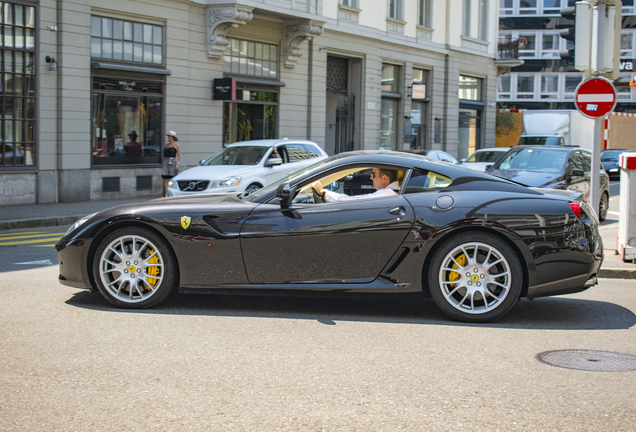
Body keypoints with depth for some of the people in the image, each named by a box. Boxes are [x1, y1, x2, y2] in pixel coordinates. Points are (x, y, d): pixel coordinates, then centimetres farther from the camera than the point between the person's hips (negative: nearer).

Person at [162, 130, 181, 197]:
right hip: (166, 162, 6)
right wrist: (163, 163, 15)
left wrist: (177, 164, -14)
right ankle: (166, 194, 1)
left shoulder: (176, 144, -2)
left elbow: (179, 155, -5)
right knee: (165, 179, 0)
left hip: (173, 162, -6)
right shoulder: (166, 144, 15)